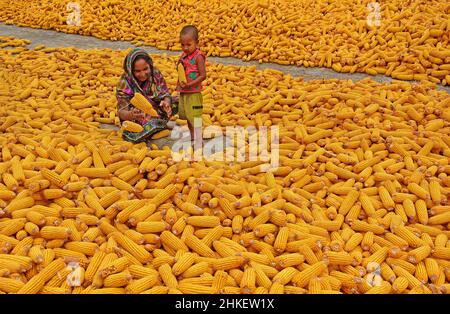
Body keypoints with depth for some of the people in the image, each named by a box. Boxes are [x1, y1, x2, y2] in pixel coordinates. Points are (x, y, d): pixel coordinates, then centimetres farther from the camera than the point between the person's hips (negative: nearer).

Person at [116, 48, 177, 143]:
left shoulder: (155, 74, -11)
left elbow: (166, 95, -11)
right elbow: (121, 112, -23)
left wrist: (166, 102, -37)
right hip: (139, 119, -4)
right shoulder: (124, 84, -20)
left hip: (157, 112, 4)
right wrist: (131, 115, -47)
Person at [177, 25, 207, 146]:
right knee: (187, 117, 18)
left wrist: (190, 84, -24)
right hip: (183, 92, 8)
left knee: (195, 117, -3)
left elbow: (203, 75, -18)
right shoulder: (183, 55, 8)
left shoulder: (198, 57, -15)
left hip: (194, 93, -8)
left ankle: (198, 140, 6)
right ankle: (192, 137, 32)